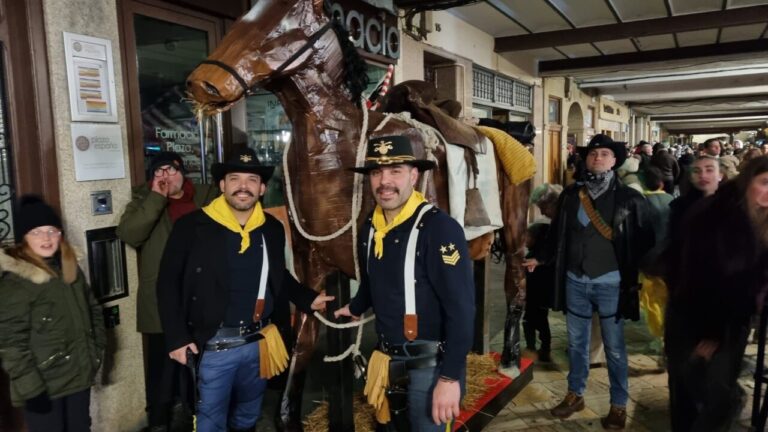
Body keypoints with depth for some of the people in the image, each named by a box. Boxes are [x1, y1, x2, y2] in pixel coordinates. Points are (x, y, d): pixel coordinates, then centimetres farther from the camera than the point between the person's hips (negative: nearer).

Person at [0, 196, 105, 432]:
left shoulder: (71, 269, 6)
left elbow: (93, 310, 16)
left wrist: (97, 349, 10)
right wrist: (30, 387, -17)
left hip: (80, 375, 6)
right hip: (44, 385, -6)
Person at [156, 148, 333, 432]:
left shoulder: (272, 228, 2)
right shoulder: (193, 226, -10)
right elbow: (168, 283, -7)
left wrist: (308, 299, 5)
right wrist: (177, 338, -12)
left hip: (259, 342, 4)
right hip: (213, 345, -4)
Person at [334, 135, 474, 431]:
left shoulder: (440, 227, -21)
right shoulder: (370, 228, 1)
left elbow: (461, 309, -22)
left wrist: (450, 377, -22)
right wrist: (355, 308, 32)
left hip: (431, 364, -7)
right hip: (388, 358, 7)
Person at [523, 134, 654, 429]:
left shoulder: (629, 198, -5)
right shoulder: (570, 195, 2)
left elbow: (645, 241, -1)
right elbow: (558, 234, 10)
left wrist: (639, 276, -7)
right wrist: (540, 259, 12)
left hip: (610, 282, -3)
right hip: (574, 280, 3)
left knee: (614, 347, 8)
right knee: (576, 342, 16)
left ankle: (619, 405, 24)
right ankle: (575, 394, 33)